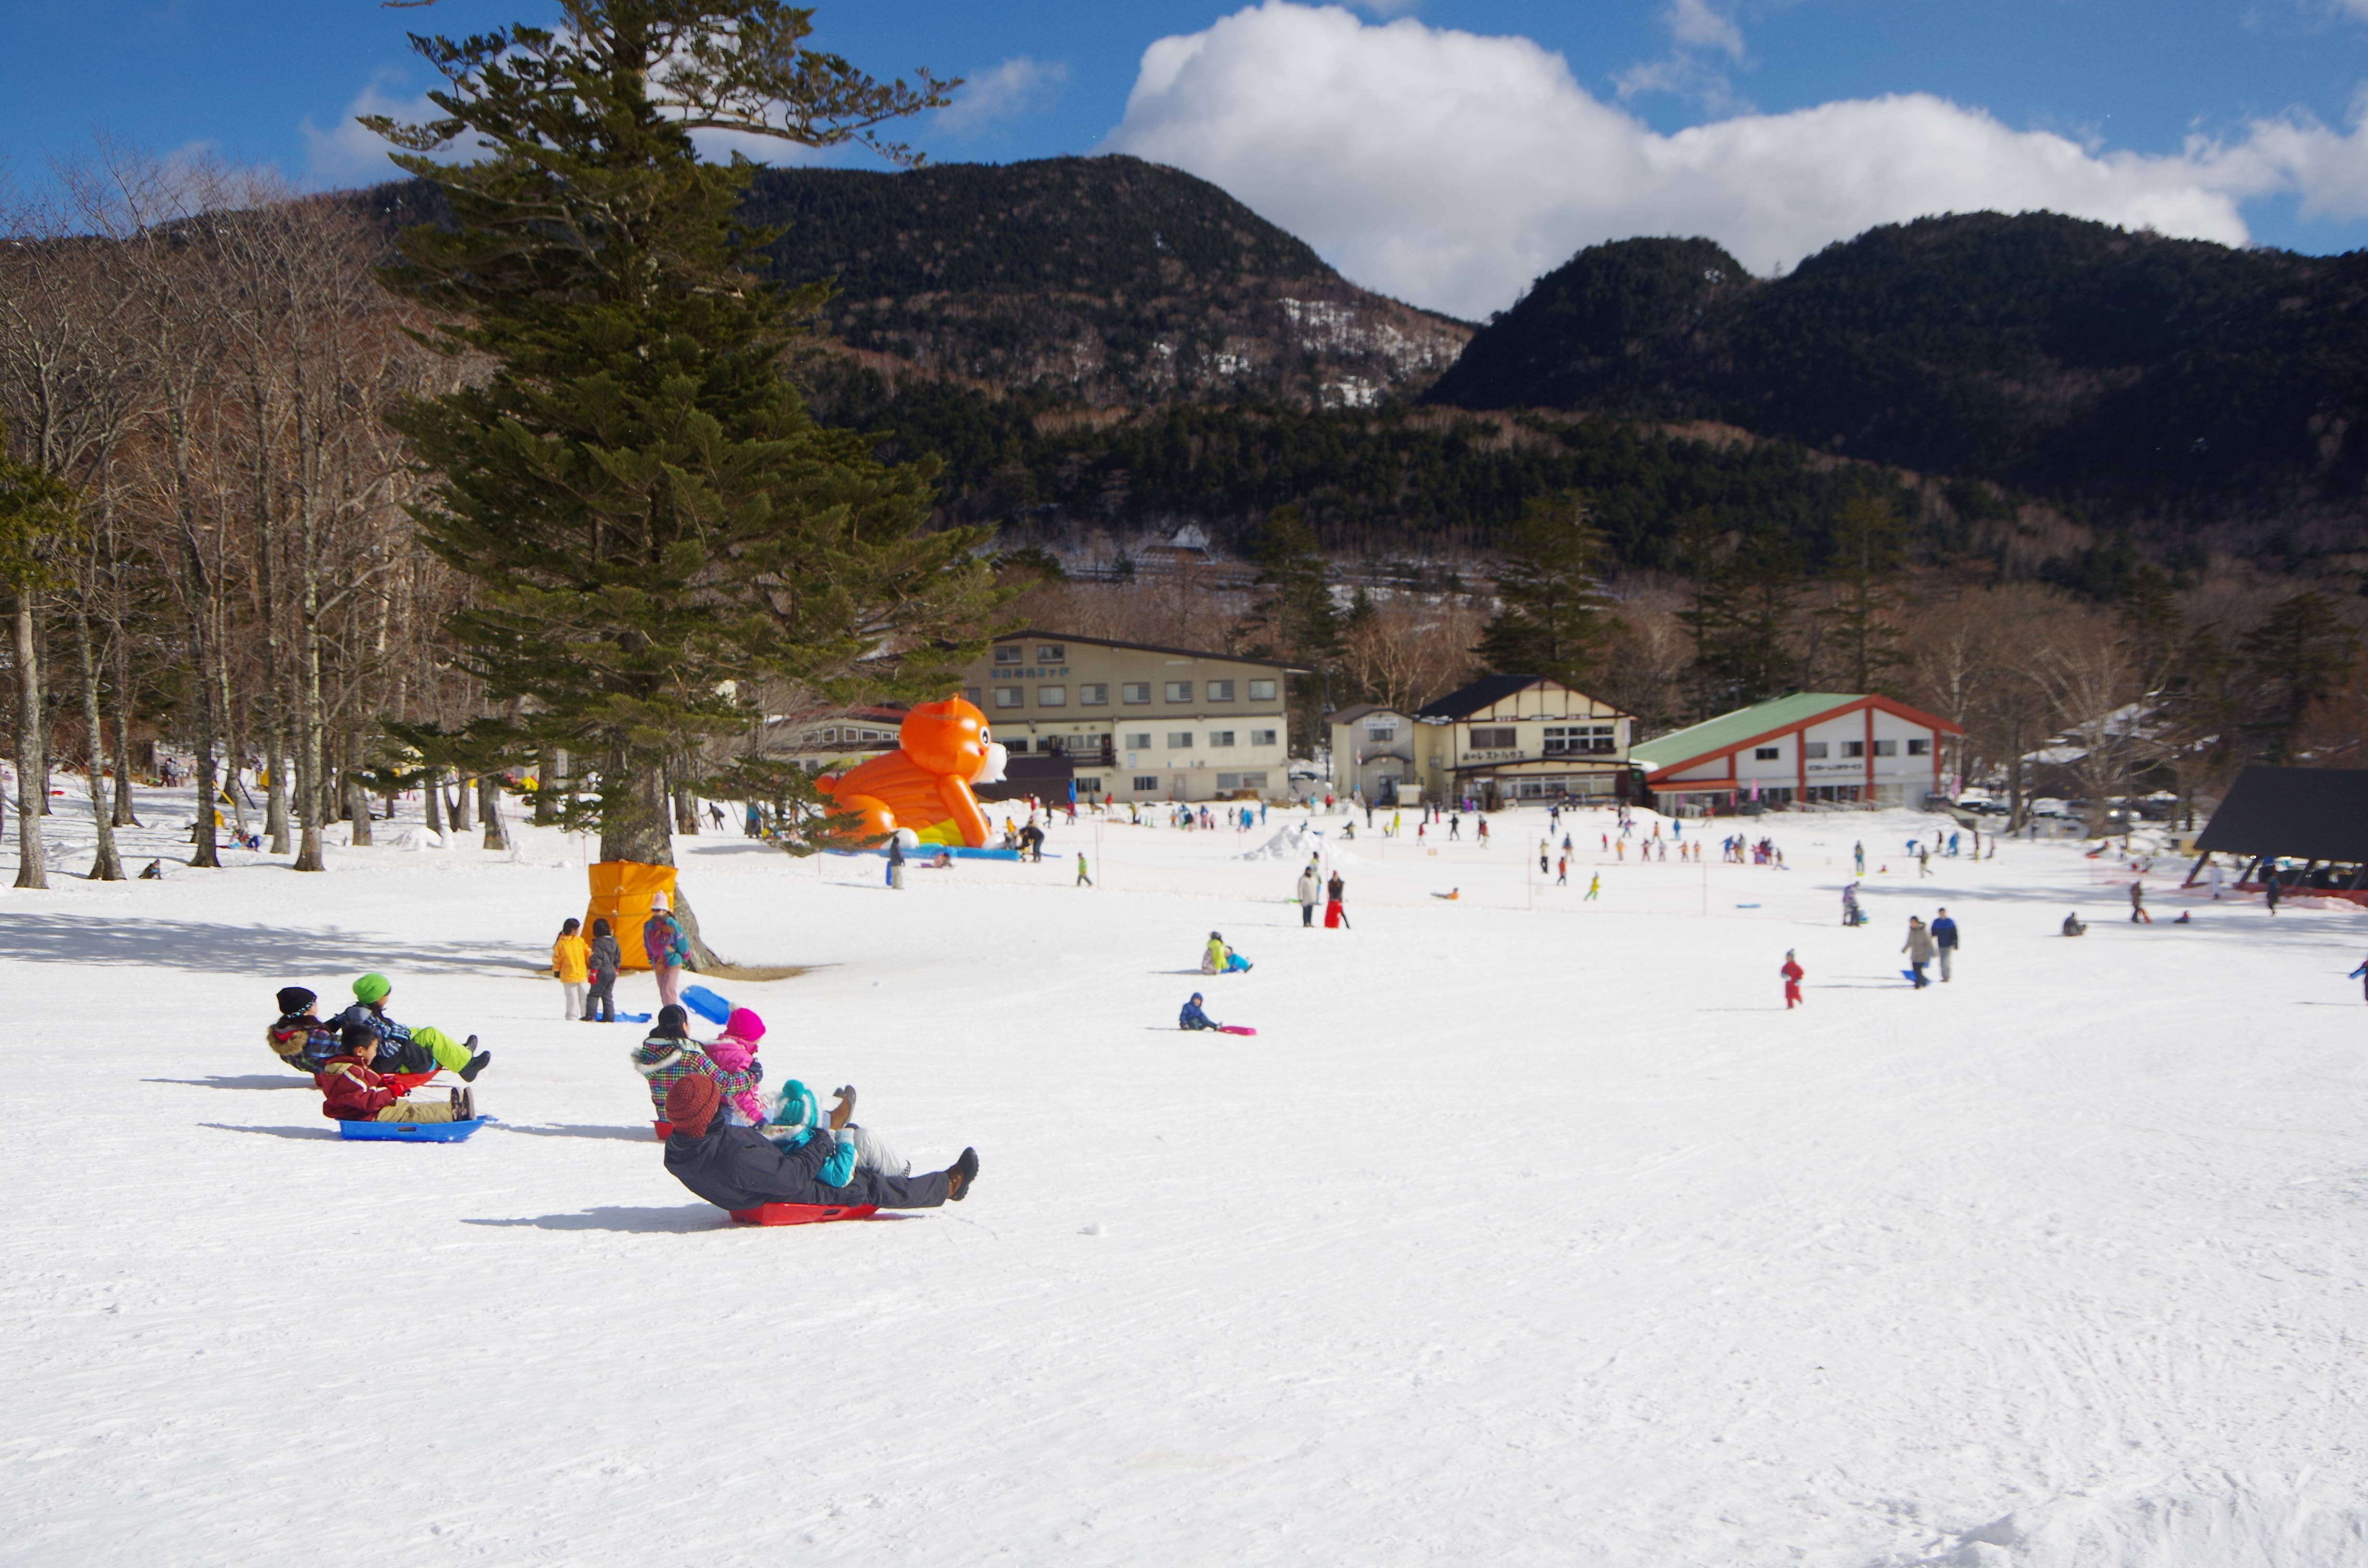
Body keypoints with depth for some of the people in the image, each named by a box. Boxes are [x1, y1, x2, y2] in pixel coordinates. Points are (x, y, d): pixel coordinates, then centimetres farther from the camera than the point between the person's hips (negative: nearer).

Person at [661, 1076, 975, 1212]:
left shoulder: (676, 1148, -17)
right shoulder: (735, 1158, -44)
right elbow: (793, 1178, -34)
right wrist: (821, 1146, -18)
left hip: (747, 1200, 8)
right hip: (796, 1198, -8)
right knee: (871, 1187, 4)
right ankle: (949, 1184, 21)